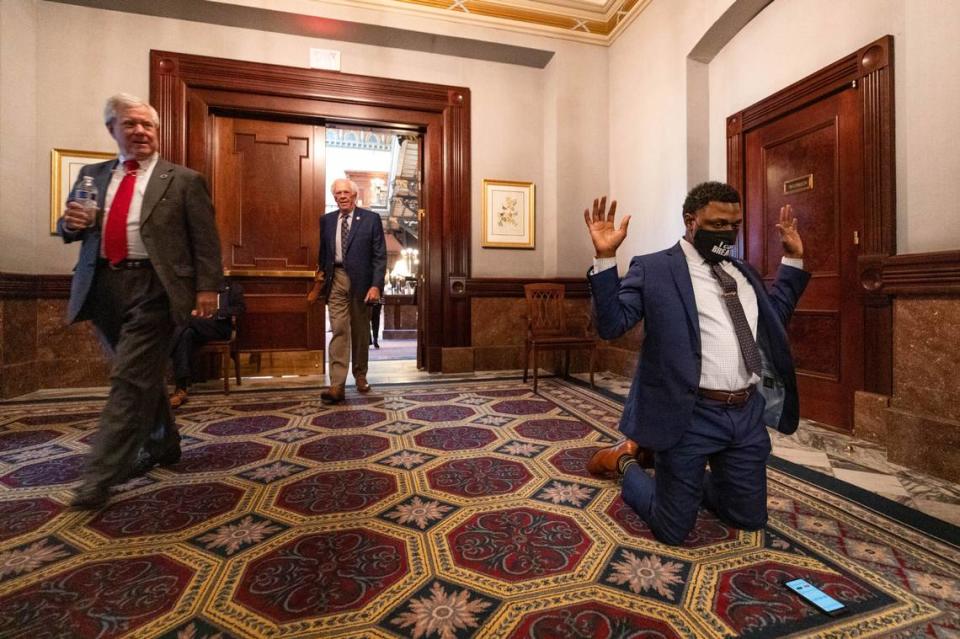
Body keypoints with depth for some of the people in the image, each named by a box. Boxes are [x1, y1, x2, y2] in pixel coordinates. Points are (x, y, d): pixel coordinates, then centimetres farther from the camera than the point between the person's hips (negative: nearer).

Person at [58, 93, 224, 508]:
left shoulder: (183, 180, 2)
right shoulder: (92, 175, 16)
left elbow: (205, 241, -4)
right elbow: (70, 230, 21)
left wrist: (207, 288, -11)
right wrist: (70, 223, -3)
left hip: (152, 287, -5)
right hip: (103, 286, 6)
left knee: (130, 378, -7)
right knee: (142, 375, 14)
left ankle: (102, 473, 4)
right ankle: (162, 446, 32)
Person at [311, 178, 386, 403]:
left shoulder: (371, 219, -1)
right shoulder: (327, 220, 10)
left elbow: (380, 256, -5)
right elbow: (323, 253, 17)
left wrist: (376, 285, -14)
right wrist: (320, 279, 12)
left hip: (361, 281, -1)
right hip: (336, 280, 2)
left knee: (360, 332, 10)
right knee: (339, 331, -5)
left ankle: (360, 375, 28)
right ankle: (337, 386, -6)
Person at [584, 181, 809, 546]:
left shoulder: (743, 272, 14)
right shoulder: (653, 269, -8)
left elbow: (776, 316, 27)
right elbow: (611, 324, -15)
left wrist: (793, 259, 21)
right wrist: (605, 257, -24)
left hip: (749, 413, 7)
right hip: (690, 416, -7)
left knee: (750, 519, 19)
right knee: (672, 531, 6)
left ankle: (682, 479, 38)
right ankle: (626, 461, 30)